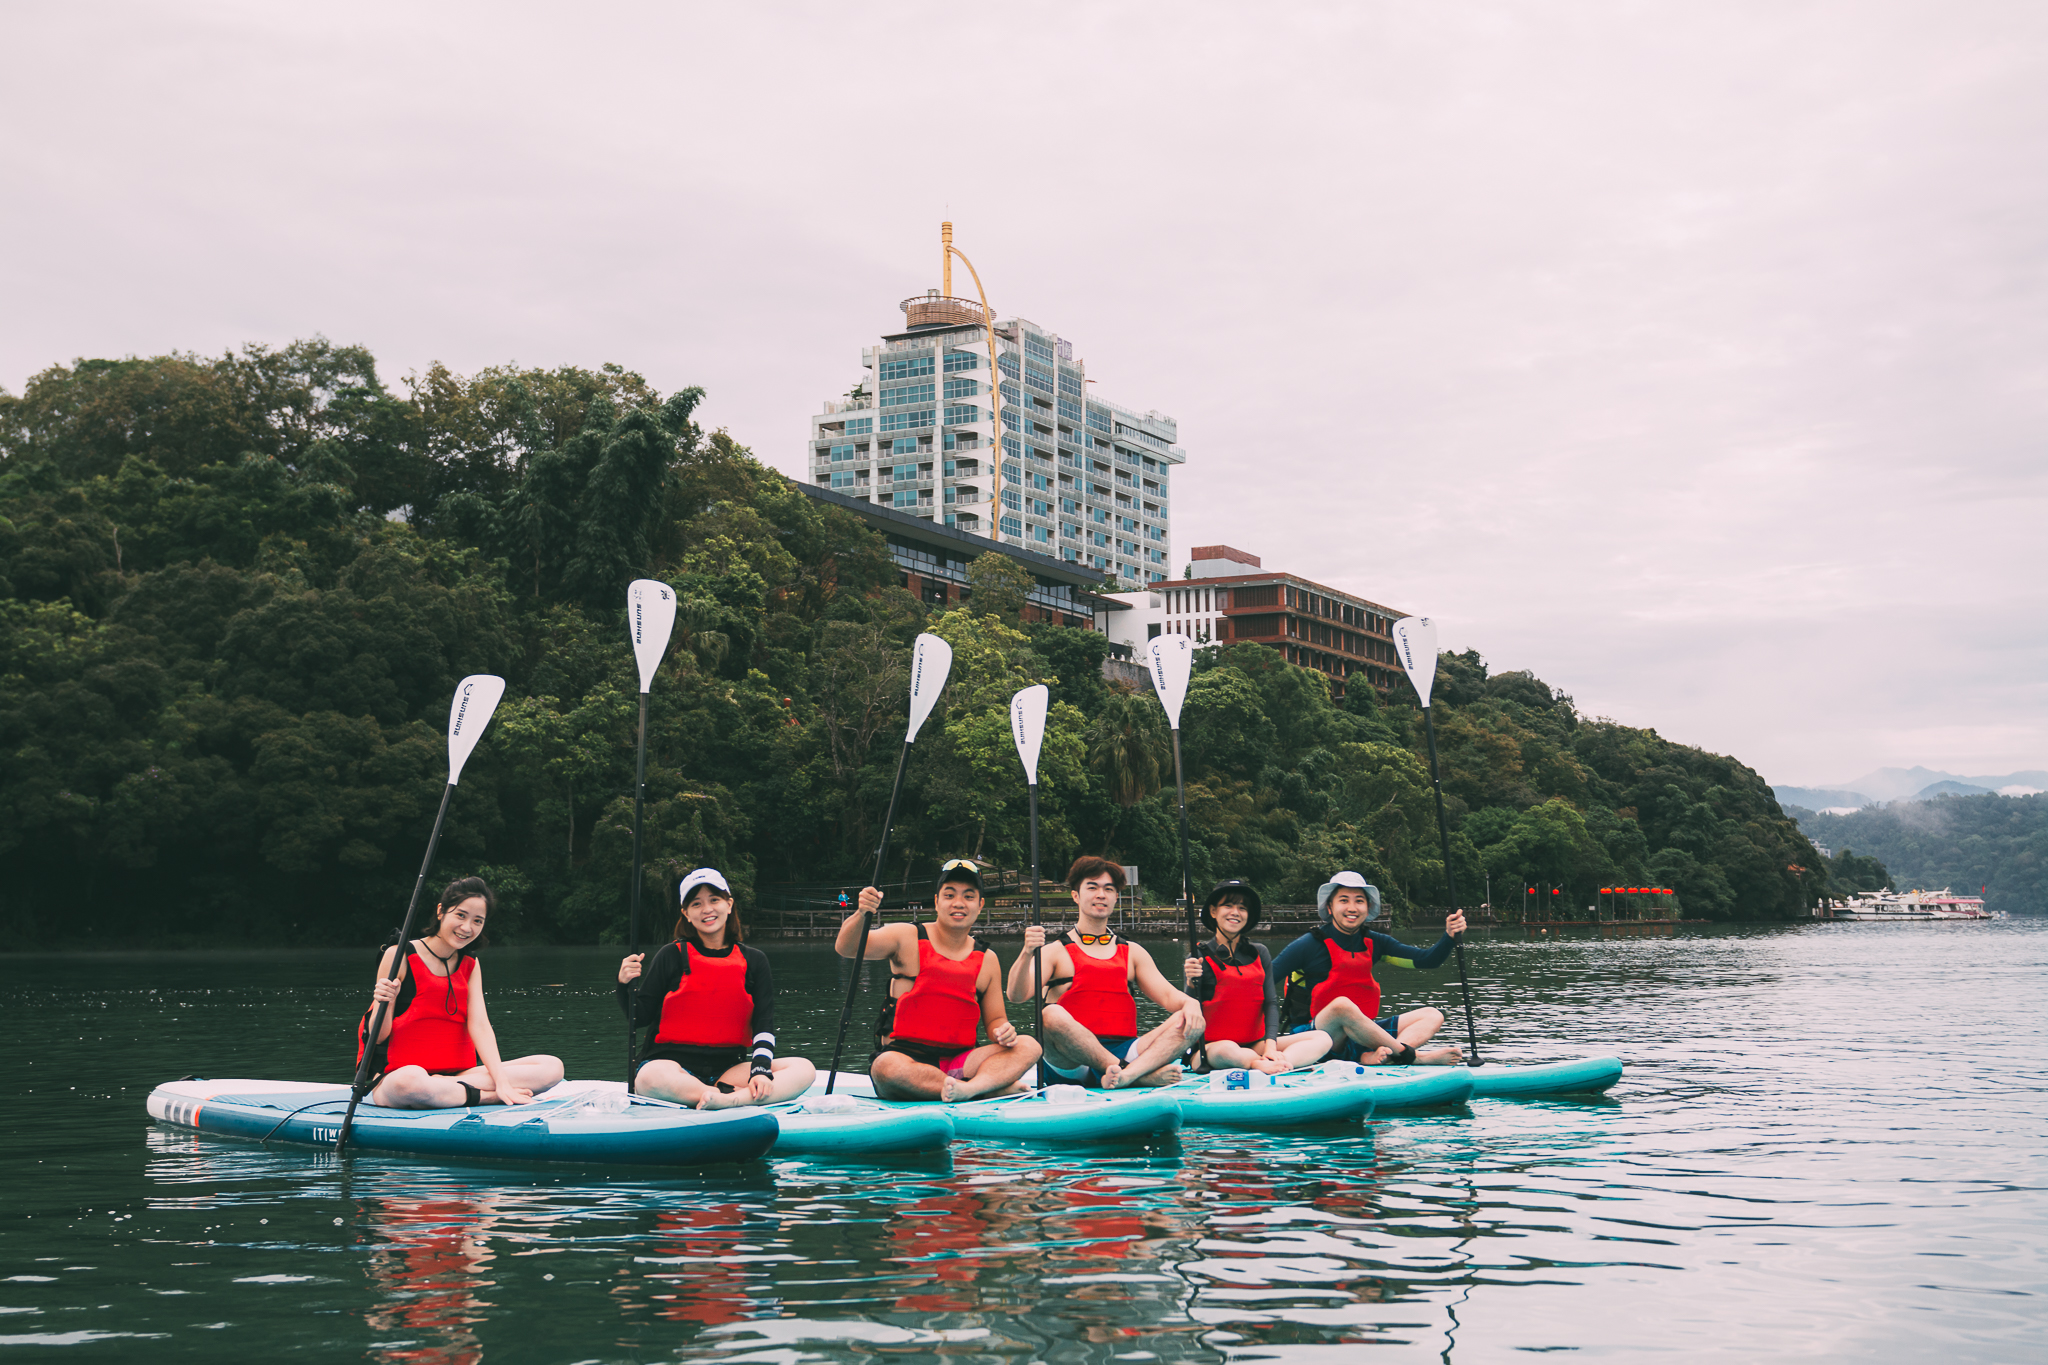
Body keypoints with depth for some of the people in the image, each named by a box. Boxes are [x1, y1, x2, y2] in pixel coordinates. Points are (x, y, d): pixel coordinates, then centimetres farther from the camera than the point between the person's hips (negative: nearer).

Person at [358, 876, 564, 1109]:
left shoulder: (470, 966, 14)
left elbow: (480, 1025, 0)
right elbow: (379, 1037, -6)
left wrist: (502, 1082, -15)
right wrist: (385, 1003, -28)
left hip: (459, 1072, 6)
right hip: (391, 1080, -6)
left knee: (552, 1067, -11)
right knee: (411, 1080, -44)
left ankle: (447, 1087, -21)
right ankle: (491, 1097, -23)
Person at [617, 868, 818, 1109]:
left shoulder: (754, 961, 9)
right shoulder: (671, 956, 2)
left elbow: (764, 1024, 2)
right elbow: (639, 1018, 2)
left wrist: (761, 1069, -16)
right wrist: (625, 985, -18)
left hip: (728, 1068, 3)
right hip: (673, 1065, -3)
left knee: (804, 1069, -20)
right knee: (652, 1078, -40)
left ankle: (728, 1099, -40)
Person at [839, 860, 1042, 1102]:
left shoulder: (987, 960, 11)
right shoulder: (907, 939, 1)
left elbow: (994, 1019, 17)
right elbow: (846, 947, -10)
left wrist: (1003, 1031, -8)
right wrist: (861, 915, -32)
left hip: (959, 1062, 4)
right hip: (905, 1056, -3)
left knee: (1028, 1048, -16)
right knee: (887, 1066, -39)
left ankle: (970, 1089, -42)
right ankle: (1002, 1088, -33)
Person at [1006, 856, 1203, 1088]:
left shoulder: (1132, 953, 22)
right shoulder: (1056, 952, 9)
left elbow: (1167, 995, 13)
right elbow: (1017, 995, -6)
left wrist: (1189, 1003, -11)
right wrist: (1027, 954, -26)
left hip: (1125, 1052, 4)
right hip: (1072, 1064, -3)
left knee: (1192, 1022, -18)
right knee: (1051, 1014, -35)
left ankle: (1125, 1076, -42)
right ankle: (1143, 1075, -35)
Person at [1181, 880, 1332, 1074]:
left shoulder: (1259, 954, 13)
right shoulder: (1201, 957, -1)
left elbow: (1271, 1002, 5)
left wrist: (1270, 1045, -12)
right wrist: (1191, 984, -28)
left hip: (1255, 1046, 5)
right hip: (1212, 1048, -5)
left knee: (1322, 1039, -15)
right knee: (1227, 1050, -42)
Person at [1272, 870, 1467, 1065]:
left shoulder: (1373, 943, 9)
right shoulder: (1310, 945, -7)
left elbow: (1429, 960, 6)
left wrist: (1450, 937, -12)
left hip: (1359, 1033, 7)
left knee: (1433, 1016, -3)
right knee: (1342, 1005, -37)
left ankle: (1372, 1057, -33)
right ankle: (1412, 1056, -25)